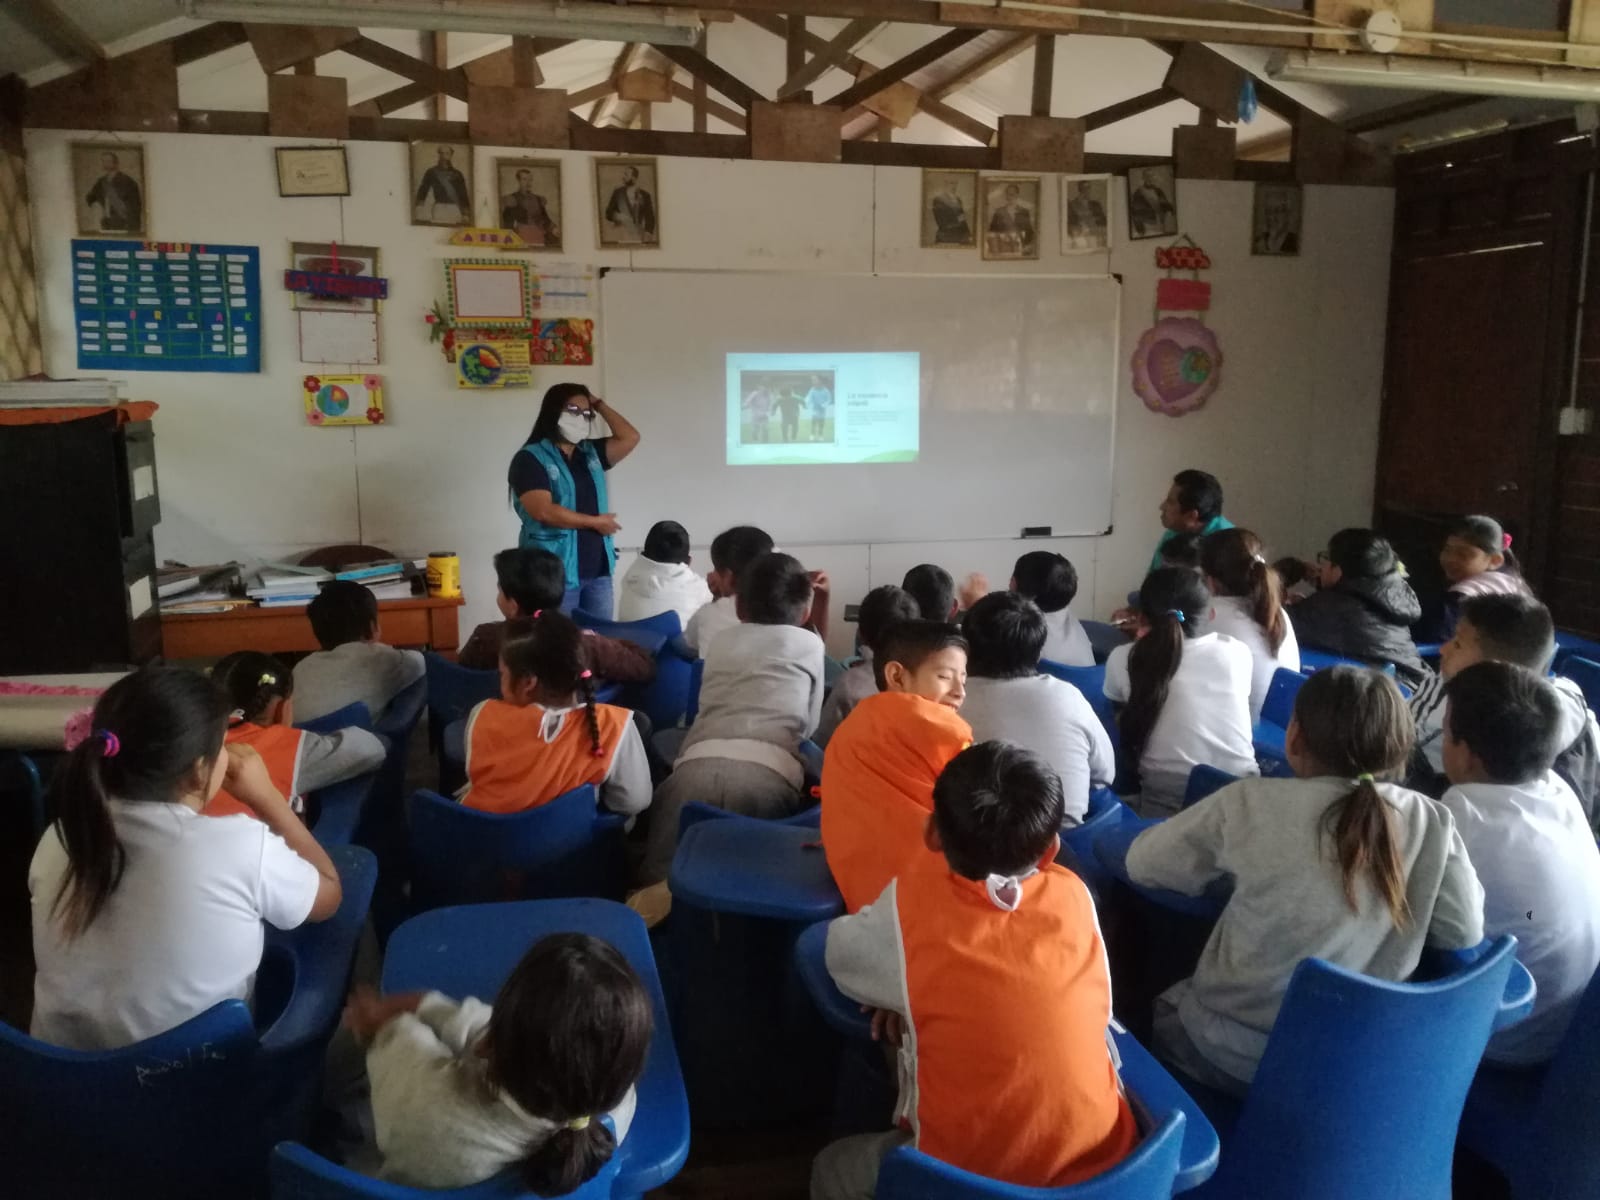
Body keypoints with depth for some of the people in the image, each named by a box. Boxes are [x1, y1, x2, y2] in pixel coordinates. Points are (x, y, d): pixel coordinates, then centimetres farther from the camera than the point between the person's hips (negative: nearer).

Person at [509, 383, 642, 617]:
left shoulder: (590, 453, 15)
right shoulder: (530, 458, -7)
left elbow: (630, 438, 8)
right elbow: (544, 511, -18)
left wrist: (599, 404, 8)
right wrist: (595, 522, -11)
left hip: (598, 569, 7)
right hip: (555, 573, -6)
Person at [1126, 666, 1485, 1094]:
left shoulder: (1252, 801, -18)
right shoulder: (1431, 821, -12)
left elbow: (1141, 862, -7)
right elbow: (1466, 931, -7)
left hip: (1237, 1055, -3)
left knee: (1155, 1010, 30)